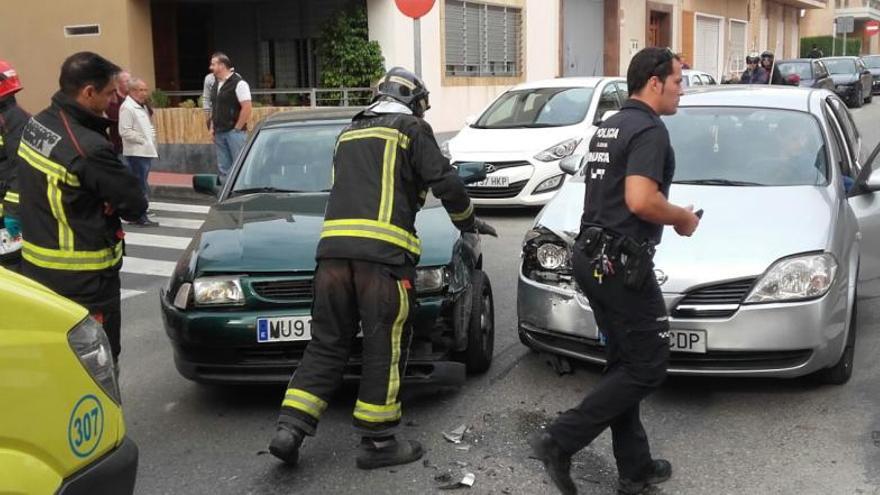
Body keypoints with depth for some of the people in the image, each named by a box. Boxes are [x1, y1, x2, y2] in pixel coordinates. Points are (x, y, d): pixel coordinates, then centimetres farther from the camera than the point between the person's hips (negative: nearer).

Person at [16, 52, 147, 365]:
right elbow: (135, 206, -18)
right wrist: (107, 203, 2)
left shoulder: (35, 125, 2)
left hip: (35, 267, 9)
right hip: (82, 280, -9)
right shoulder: (89, 148, -26)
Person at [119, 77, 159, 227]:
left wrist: (152, 138, 8)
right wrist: (143, 140, -16)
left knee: (140, 185, 15)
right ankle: (141, 217, -3)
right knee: (140, 187, -7)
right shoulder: (127, 107, -13)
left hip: (146, 151, 10)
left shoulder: (143, 106, 17)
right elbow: (125, 131, -20)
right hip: (136, 153, -10)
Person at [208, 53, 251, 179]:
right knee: (223, 168, 11)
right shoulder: (215, 85, 14)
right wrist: (212, 127, 11)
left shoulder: (238, 83, -10)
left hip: (234, 132, -8)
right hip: (219, 133, 8)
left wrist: (237, 128, -15)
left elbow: (247, 108, -15)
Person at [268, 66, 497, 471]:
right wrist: (467, 221, 18)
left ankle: (289, 430, 3)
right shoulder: (411, 128, 8)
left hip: (334, 246, 6)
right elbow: (445, 182, 2)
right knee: (384, 347, 2)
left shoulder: (350, 131, 27)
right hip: (382, 251, -6)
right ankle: (377, 442, 7)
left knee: (327, 343, 10)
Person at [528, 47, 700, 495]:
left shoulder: (608, 128, 18)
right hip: (622, 263, -10)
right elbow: (640, 200, -25)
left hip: (591, 256, 10)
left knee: (624, 363, 15)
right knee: (648, 367, -2)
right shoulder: (650, 130, -13)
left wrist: (668, 213, 21)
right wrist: (682, 218, -7)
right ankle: (560, 441, -5)